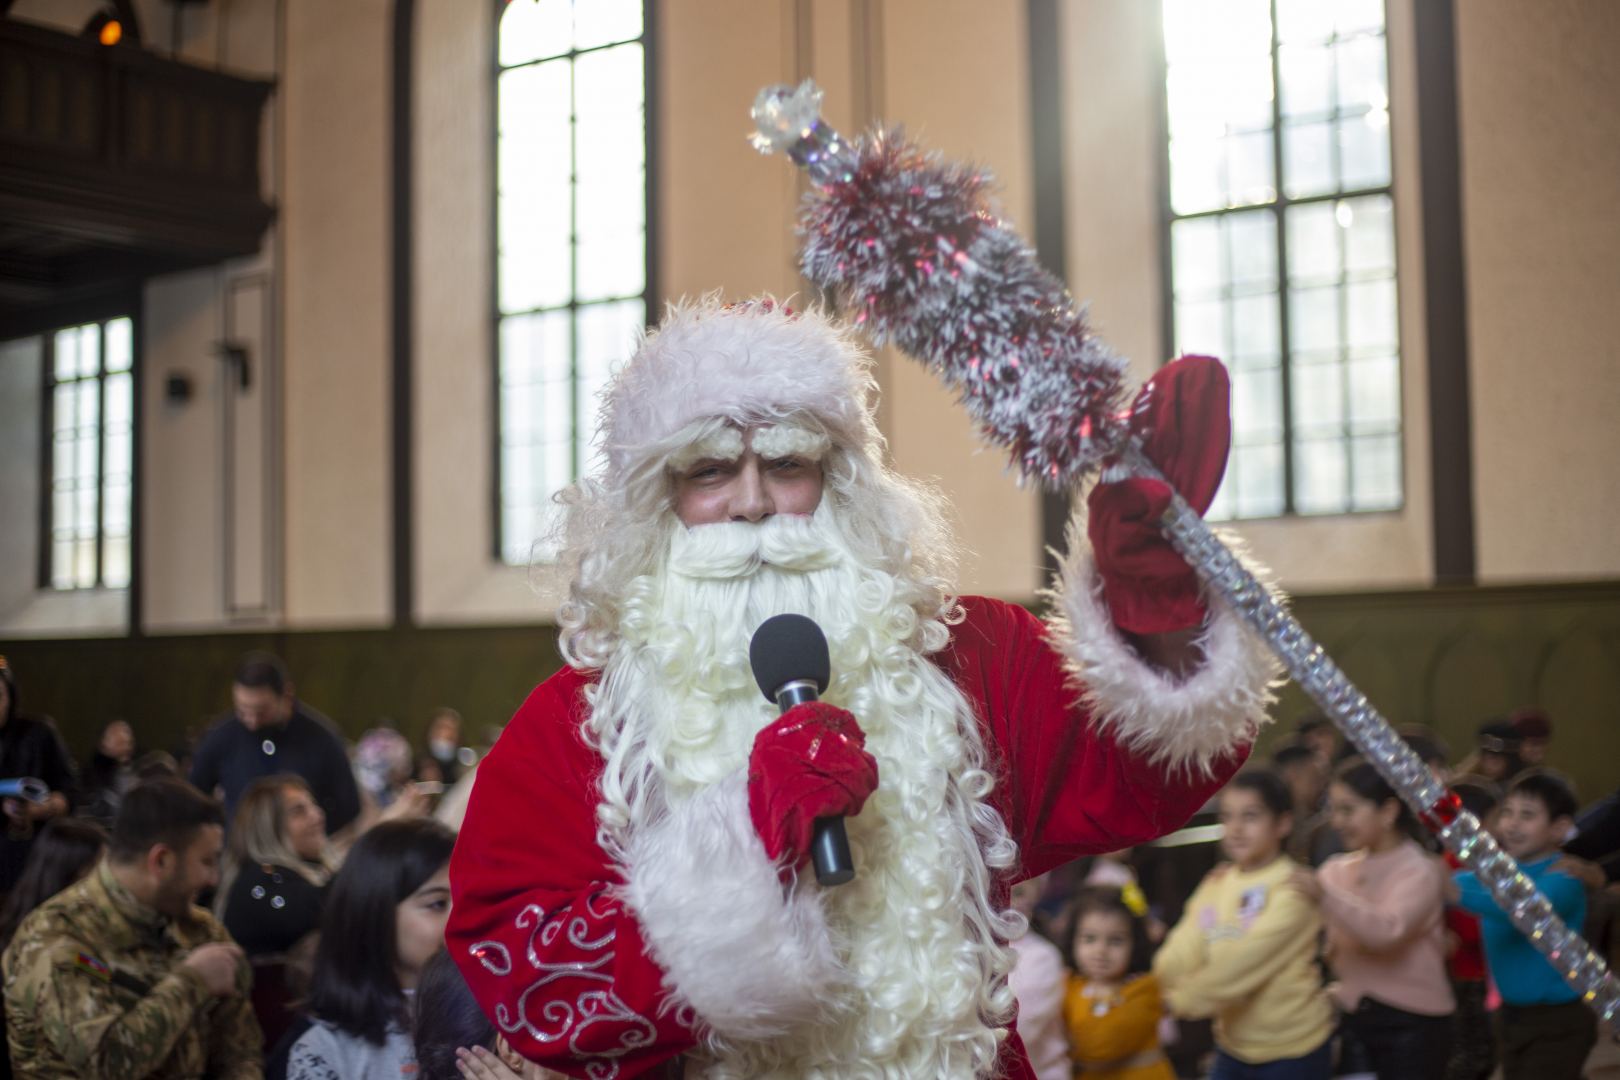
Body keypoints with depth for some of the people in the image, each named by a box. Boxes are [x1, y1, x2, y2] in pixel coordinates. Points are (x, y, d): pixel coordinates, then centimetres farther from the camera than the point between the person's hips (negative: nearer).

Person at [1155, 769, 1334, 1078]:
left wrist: (1181, 1000, -24)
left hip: (1292, 1048, -6)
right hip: (1234, 1044, 6)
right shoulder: (1215, 883, 4)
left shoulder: (1292, 888, -18)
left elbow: (1245, 961, -26)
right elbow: (1184, 951, -8)